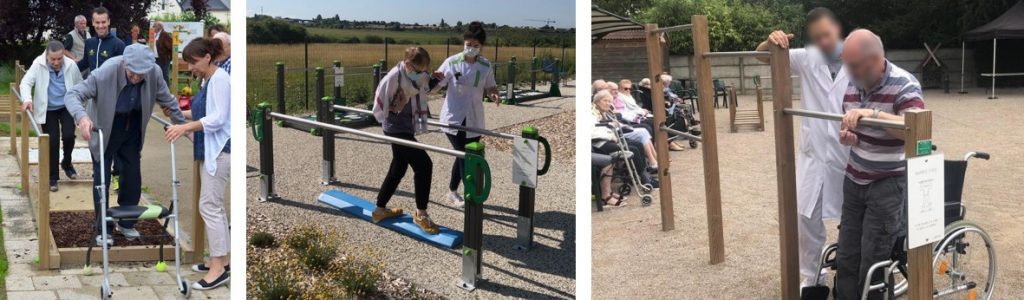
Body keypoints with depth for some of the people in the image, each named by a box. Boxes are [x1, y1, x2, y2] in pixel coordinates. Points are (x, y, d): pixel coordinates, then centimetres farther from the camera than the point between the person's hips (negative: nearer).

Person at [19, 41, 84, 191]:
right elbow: (26, 82, -20)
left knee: (68, 135, -13)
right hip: (48, 110, -1)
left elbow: (79, 86, 1)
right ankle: (53, 177, 11)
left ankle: (67, 163, 19)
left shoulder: (71, 65, -13)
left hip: (67, 107, 1)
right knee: (52, 141, -3)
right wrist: (27, 99, -39)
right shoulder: (38, 64, -17)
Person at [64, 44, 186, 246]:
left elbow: (167, 100, -3)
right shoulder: (105, 73, -33)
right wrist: (82, 116, -54)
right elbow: (72, 95, -35)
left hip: (132, 130, 4)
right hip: (104, 130, -4)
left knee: (133, 177, 9)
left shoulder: (154, 73, -21)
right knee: (102, 179, -2)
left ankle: (126, 223, 28)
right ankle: (103, 229, 11)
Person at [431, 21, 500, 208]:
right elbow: (435, 87, -3)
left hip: (474, 120, 4)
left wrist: (494, 94, -14)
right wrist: (435, 78, -26)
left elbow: (490, 87, 9)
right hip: (453, 118, -3)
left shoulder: (485, 66, -1)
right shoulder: (452, 63, -9)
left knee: (463, 157, 14)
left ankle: (452, 191, 33)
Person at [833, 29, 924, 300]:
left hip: (888, 185, -6)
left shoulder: (904, 84, -17)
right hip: (854, 181, 6)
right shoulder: (852, 85, 4)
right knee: (846, 260, 7)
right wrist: (845, 136, -5)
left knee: (873, 264, -1)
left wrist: (873, 114, -44)